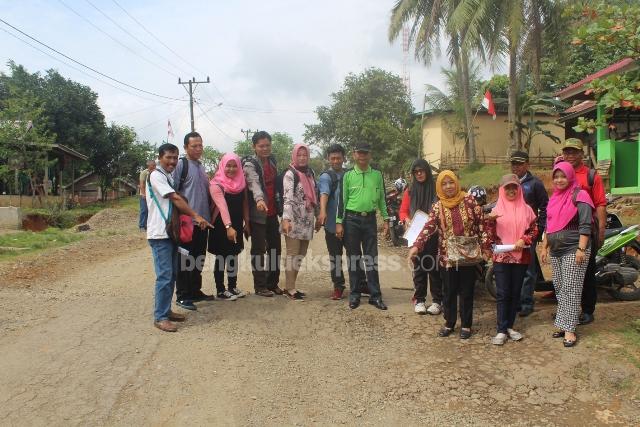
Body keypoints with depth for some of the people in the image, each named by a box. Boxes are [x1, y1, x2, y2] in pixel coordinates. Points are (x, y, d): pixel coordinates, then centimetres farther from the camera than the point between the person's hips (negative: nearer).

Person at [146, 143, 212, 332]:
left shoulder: (169, 176, 17)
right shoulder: (156, 175, -10)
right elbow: (175, 198, -18)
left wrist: (192, 216, 6)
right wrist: (195, 216, -20)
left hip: (171, 231, 9)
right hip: (159, 234, -9)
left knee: (172, 274, 12)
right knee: (164, 275, -9)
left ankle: (166, 310, 21)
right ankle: (160, 317, -3)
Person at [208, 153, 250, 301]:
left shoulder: (241, 182, 3)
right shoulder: (216, 184, -16)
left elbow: (245, 203, 9)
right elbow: (222, 206, -27)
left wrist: (246, 222, 6)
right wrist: (228, 227, -36)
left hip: (237, 225, 6)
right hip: (221, 226, -6)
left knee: (234, 256, 14)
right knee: (221, 258, 3)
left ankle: (233, 287, 26)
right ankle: (220, 291, 12)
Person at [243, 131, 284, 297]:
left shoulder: (272, 160, 11)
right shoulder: (250, 164, -11)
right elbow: (254, 183, -30)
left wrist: (279, 205, 20)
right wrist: (259, 199, -49)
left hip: (272, 213, 7)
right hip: (258, 213, -7)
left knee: (275, 248, 12)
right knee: (259, 250, 0)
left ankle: (273, 283, 24)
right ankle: (260, 286, 10)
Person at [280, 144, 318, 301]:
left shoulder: (310, 173, 13)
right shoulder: (290, 174, -8)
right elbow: (287, 197, -19)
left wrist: (318, 216, 19)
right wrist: (286, 219, -30)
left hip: (307, 221, 7)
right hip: (294, 221, -7)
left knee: (301, 255, 9)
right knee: (292, 254, -3)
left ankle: (290, 286, 18)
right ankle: (290, 289, 4)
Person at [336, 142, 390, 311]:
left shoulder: (377, 175, 6)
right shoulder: (348, 175, 0)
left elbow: (381, 199, 11)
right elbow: (342, 200, 0)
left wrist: (386, 220, 7)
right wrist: (339, 222, -4)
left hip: (370, 219, 1)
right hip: (352, 219, -1)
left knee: (371, 257, 3)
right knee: (353, 257, 5)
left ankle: (375, 295, 9)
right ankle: (354, 294, 14)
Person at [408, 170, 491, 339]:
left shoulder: (469, 201, -2)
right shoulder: (437, 207, 0)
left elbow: (481, 224, 0)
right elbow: (428, 228, -8)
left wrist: (485, 247, -4)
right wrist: (416, 246, -22)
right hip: (447, 256, 1)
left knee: (466, 291, 8)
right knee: (449, 291, 11)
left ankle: (466, 325, 21)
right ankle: (449, 323, 26)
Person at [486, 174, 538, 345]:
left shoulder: (526, 209, 5)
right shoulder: (496, 210, 1)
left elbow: (534, 230, 6)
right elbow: (492, 236, 0)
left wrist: (524, 240, -12)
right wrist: (490, 222, -18)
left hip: (521, 256, 2)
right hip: (501, 257, -2)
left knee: (515, 293, 9)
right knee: (502, 293, -2)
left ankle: (510, 326, 20)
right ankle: (501, 330, 1)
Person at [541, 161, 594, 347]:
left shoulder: (579, 196, -7)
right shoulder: (554, 198, 15)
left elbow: (585, 226, -14)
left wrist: (581, 249, -20)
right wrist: (544, 247, 18)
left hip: (574, 250, -7)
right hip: (556, 250, 7)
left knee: (570, 289, -8)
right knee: (559, 288, 9)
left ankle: (569, 330, -5)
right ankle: (563, 324, 16)